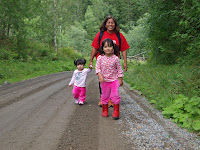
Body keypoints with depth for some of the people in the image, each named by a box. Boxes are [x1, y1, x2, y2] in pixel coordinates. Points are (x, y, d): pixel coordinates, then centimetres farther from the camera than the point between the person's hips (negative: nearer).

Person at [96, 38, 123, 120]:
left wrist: (120, 79, 0)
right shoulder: (100, 58, -5)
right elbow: (97, 68, -2)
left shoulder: (115, 58, -7)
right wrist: (100, 76, -17)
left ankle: (116, 112, 7)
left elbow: (119, 69, 0)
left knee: (115, 95, -5)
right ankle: (105, 110, 29)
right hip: (104, 81, 2)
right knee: (105, 96, 12)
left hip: (114, 80, -1)